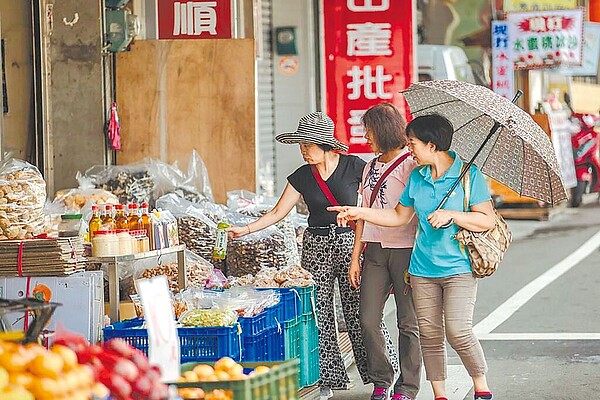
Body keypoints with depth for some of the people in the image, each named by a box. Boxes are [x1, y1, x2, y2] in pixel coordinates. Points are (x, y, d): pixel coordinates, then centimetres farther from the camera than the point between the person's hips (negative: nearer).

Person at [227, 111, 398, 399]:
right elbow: (278, 212, 6)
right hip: (315, 246, 4)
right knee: (319, 312, -1)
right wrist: (247, 229, -3)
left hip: (350, 242, -3)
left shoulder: (353, 166, -4)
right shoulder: (301, 177, 5)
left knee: (360, 311, -7)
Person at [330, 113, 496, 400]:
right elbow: (399, 216, 20)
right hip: (423, 269, 5)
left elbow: (487, 220, -9)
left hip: (458, 268, -5)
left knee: (458, 331, -15)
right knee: (429, 334, 4)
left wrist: (451, 215, -17)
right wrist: (359, 213, 14)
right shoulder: (417, 177, 10)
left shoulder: (469, 174, -6)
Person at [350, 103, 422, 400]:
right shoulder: (371, 167, 17)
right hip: (375, 250, 6)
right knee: (368, 320, 0)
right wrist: (355, 258, 14)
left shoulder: (410, 165, -4)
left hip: (404, 250, -6)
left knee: (408, 322, 0)